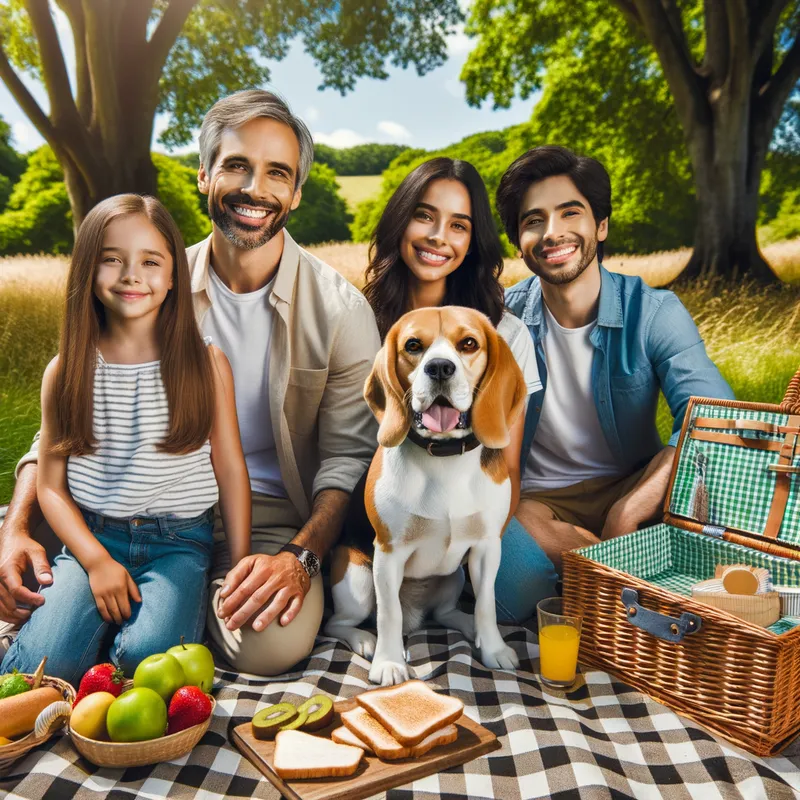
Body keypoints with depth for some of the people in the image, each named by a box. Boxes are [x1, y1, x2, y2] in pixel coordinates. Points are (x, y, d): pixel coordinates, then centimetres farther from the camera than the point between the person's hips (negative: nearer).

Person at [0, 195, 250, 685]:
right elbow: (51, 485, 4)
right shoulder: (67, 371, 2)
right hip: (91, 538, 2)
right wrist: (96, 560, -10)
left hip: (179, 541, -1)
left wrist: (241, 571, -2)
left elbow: (231, 470, 1)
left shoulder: (206, 364, -2)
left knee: (147, 655, -25)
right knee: (43, 666, -18)